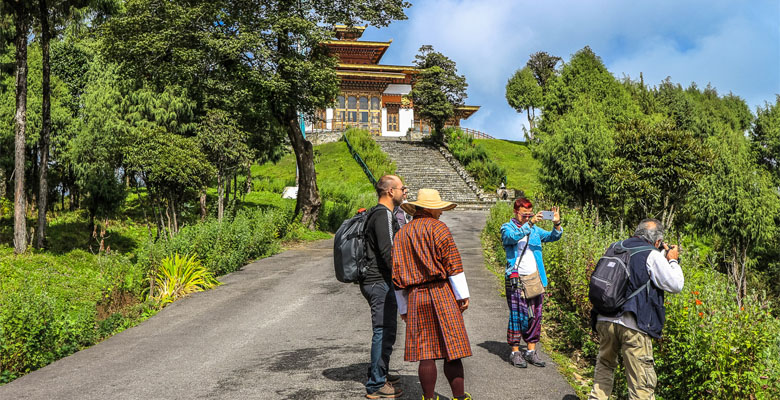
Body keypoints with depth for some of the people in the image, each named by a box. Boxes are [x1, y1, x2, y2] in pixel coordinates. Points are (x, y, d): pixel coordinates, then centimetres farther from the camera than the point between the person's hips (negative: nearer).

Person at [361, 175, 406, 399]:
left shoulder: (377, 213, 17)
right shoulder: (384, 215, -16)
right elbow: (387, 250, -24)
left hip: (373, 281, 11)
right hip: (381, 282, -11)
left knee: (384, 330, 20)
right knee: (384, 331, -6)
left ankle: (379, 374, 32)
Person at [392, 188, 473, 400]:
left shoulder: (401, 235, 13)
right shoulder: (438, 228, -2)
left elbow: (397, 275, 13)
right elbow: (453, 263, -9)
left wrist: (403, 309, 18)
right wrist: (462, 295, -4)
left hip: (415, 298, 4)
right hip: (443, 294, -4)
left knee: (426, 353, 7)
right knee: (451, 350, 2)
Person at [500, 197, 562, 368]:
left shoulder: (535, 230, 15)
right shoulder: (507, 228, 1)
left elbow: (552, 236, 5)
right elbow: (513, 237, -21)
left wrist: (557, 224, -15)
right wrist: (530, 223, -31)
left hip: (535, 279, 5)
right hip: (516, 279, -5)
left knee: (535, 315, 6)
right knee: (517, 316, -5)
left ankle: (531, 351, 15)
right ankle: (515, 352, 5)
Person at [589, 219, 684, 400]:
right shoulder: (652, 256, -6)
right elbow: (676, 285, -4)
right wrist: (672, 261, 12)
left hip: (604, 320, 6)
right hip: (632, 325, -6)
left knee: (604, 366, 25)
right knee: (641, 381, 1)